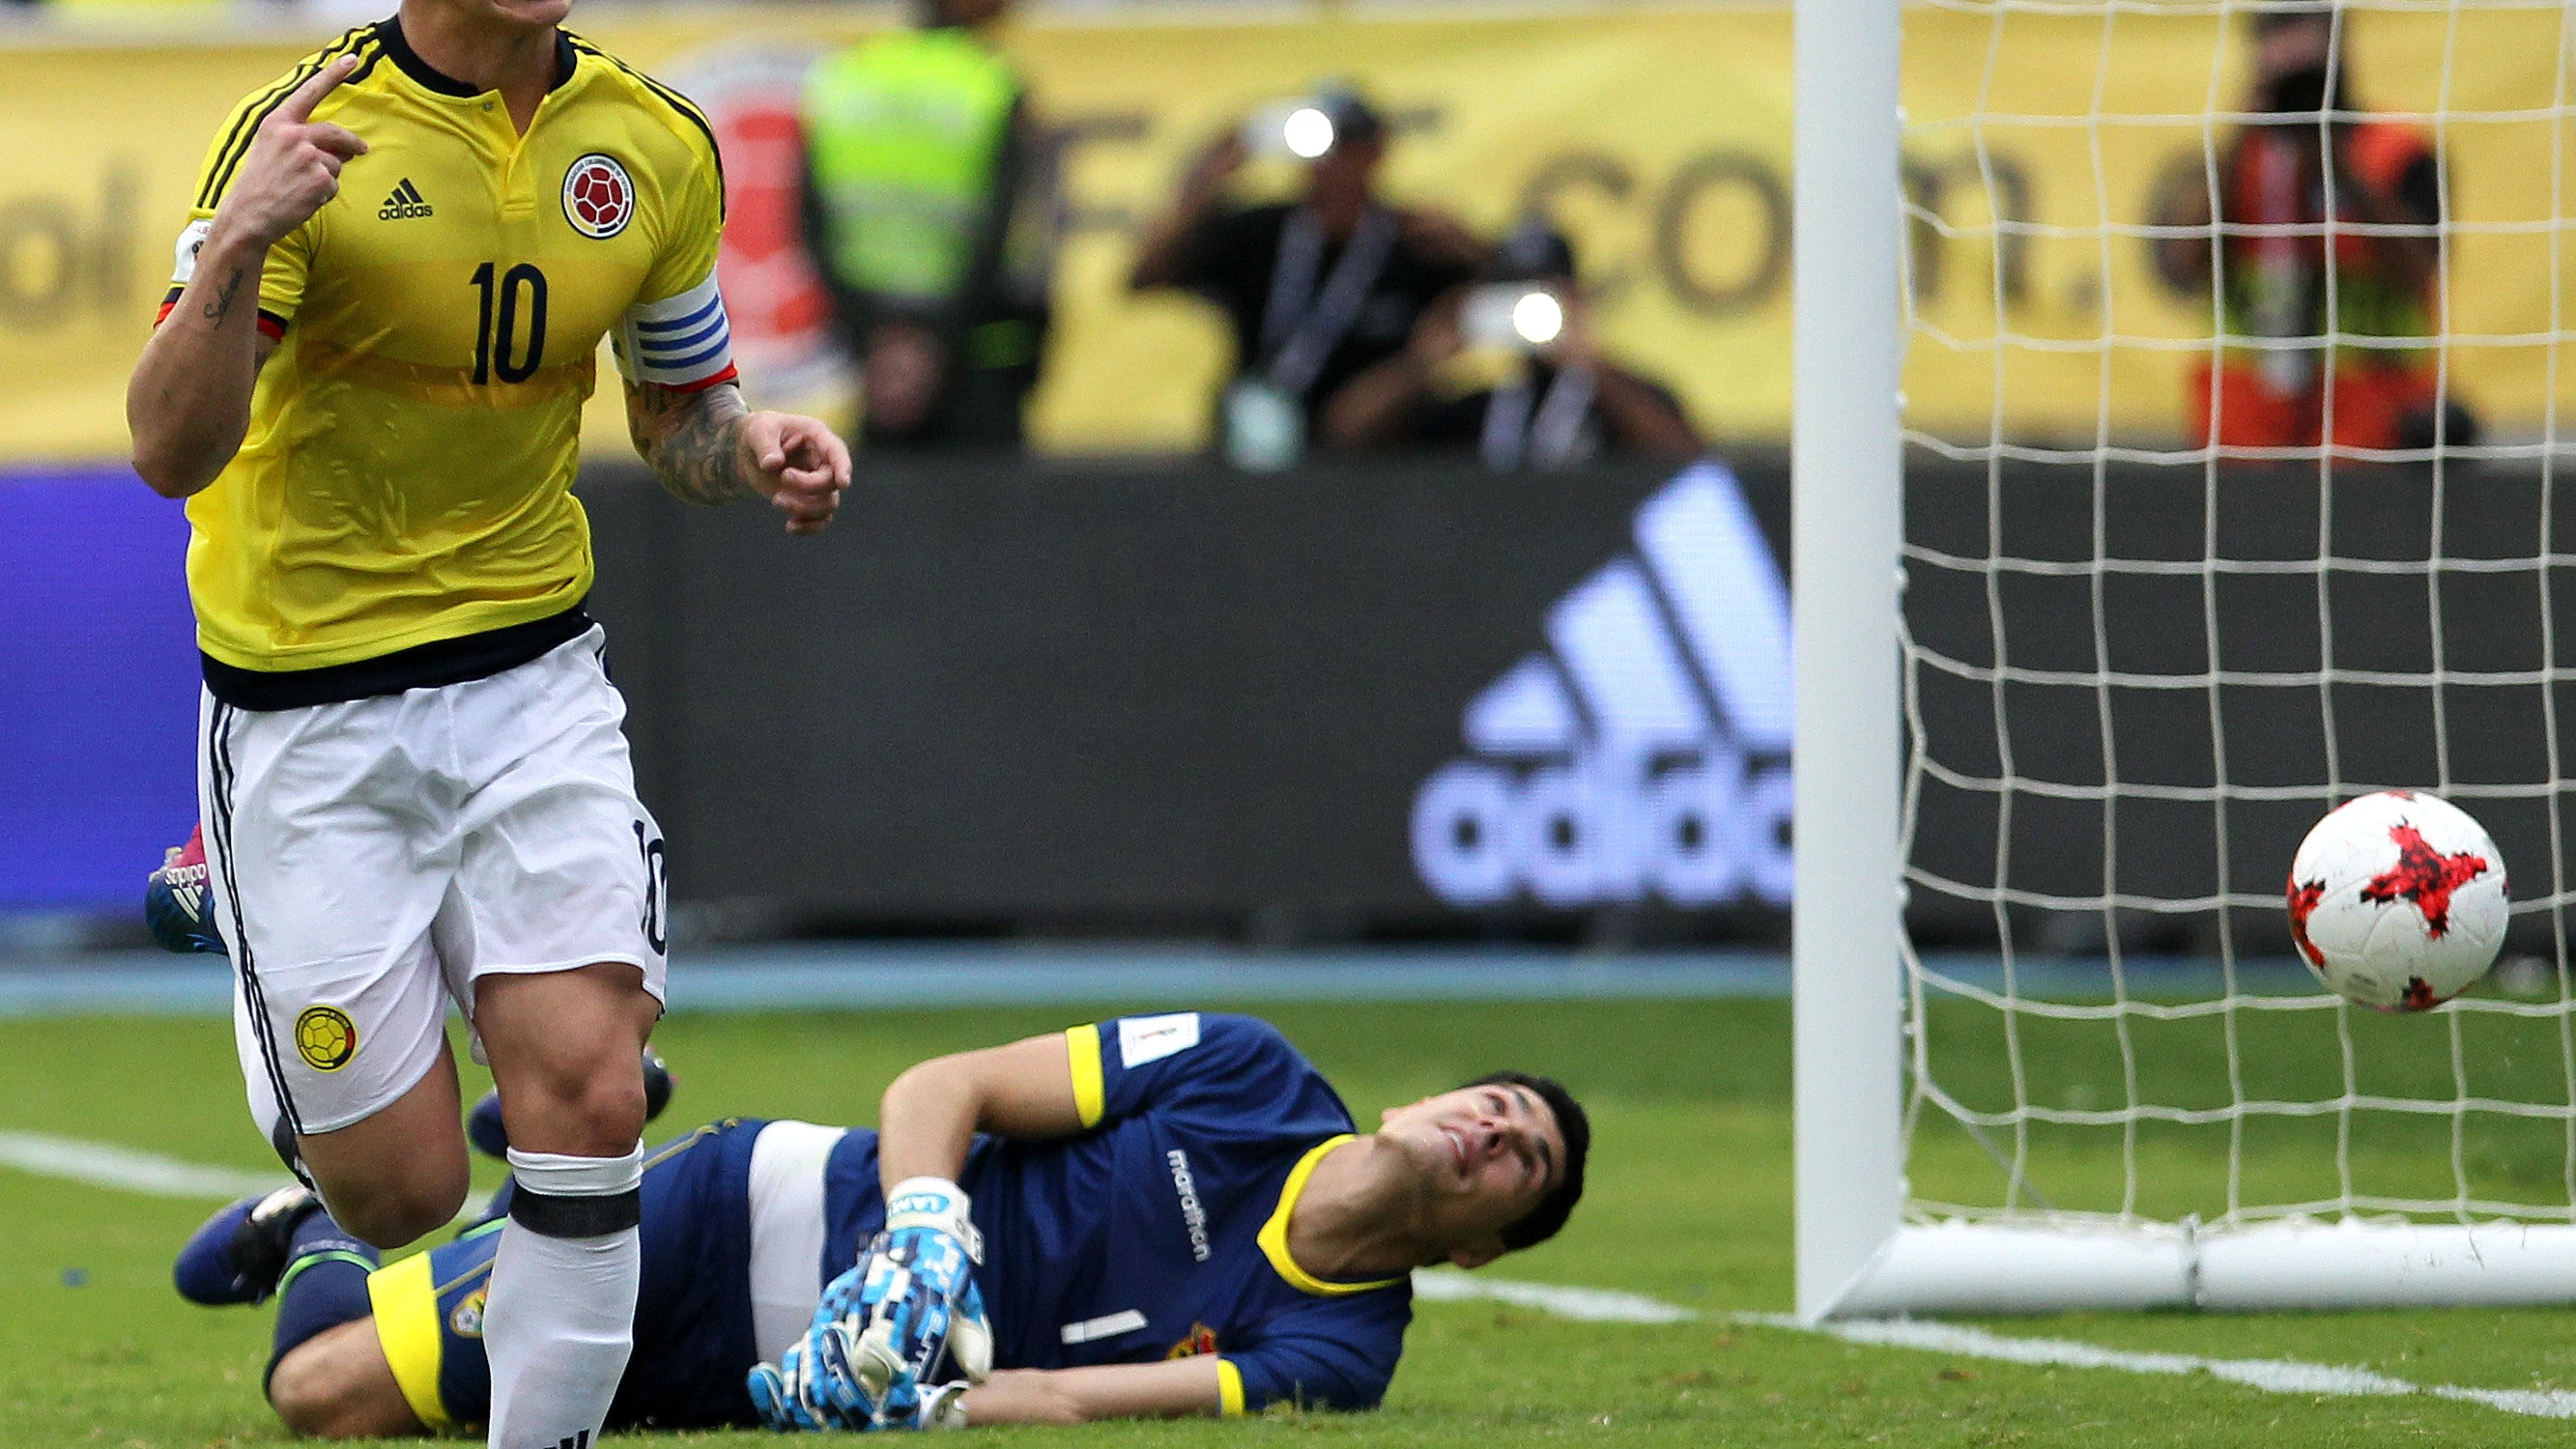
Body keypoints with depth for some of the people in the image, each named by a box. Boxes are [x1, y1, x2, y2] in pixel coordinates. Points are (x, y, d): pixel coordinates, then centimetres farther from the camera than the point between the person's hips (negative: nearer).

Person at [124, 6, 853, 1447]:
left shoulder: (657, 148, -1)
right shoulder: (309, 136, -16)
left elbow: (679, 407, 16)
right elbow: (172, 452, -23)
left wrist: (756, 447, -8)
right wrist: (235, 251, -40)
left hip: (534, 673, 3)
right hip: (306, 716, -3)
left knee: (590, 1097, -15)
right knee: (399, 1192, -1)